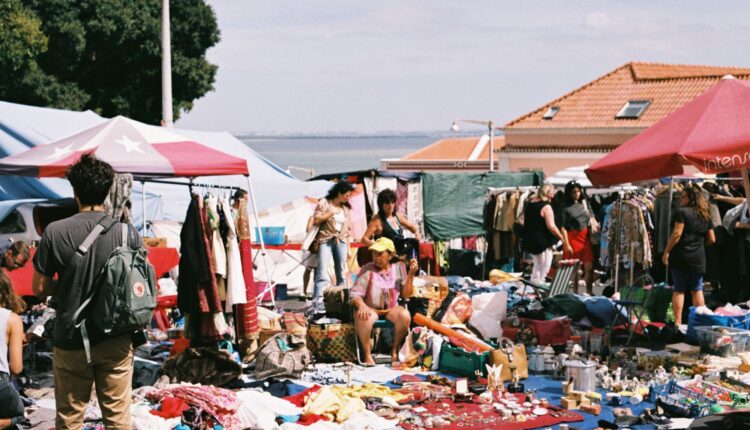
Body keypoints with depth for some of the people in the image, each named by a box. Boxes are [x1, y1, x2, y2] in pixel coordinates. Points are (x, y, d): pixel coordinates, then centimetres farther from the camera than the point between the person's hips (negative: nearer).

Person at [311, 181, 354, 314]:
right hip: (326, 240, -5)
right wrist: (331, 212, -9)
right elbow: (316, 220, -7)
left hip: (341, 241, 5)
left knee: (341, 273, 6)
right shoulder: (324, 203, 1)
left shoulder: (345, 208, 15)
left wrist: (348, 247, 14)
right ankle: (318, 304, -21)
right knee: (322, 272, -14)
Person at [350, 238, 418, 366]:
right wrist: (361, 305, -32)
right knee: (364, 318, -37)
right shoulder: (368, 270, -7)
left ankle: (395, 351, -9)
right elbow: (354, 294, -10)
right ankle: (367, 354, -17)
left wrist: (411, 274, -11)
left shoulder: (398, 267, 1)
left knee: (405, 315, -31)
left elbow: (406, 295, 1)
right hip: (371, 309, -2)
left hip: (391, 308, 2)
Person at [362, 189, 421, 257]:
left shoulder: (398, 216, 13)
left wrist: (416, 232, 7)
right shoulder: (377, 220, -5)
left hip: (402, 255, 6)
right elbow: (364, 239, -10)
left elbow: (411, 226, 29)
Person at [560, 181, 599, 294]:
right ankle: (575, 293, 12)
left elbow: (590, 217, 24)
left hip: (585, 238, 4)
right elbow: (563, 227, -9)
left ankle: (589, 292, 6)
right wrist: (566, 244, -13)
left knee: (589, 267, -1)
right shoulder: (566, 208, -6)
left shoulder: (583, 203, 11)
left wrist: (594, 224, 4)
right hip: (573, 238, -4)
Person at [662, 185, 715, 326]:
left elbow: (677, 234, -16)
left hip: (680, 256, -5)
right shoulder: (706, 216, 10)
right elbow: (712, 239, 11)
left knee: (679, 290, 0)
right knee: (697, 290, 10)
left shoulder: (682, 212, -8)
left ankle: (678, 321, -3)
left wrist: (666, 251, -12)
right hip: (698, 257, 5)